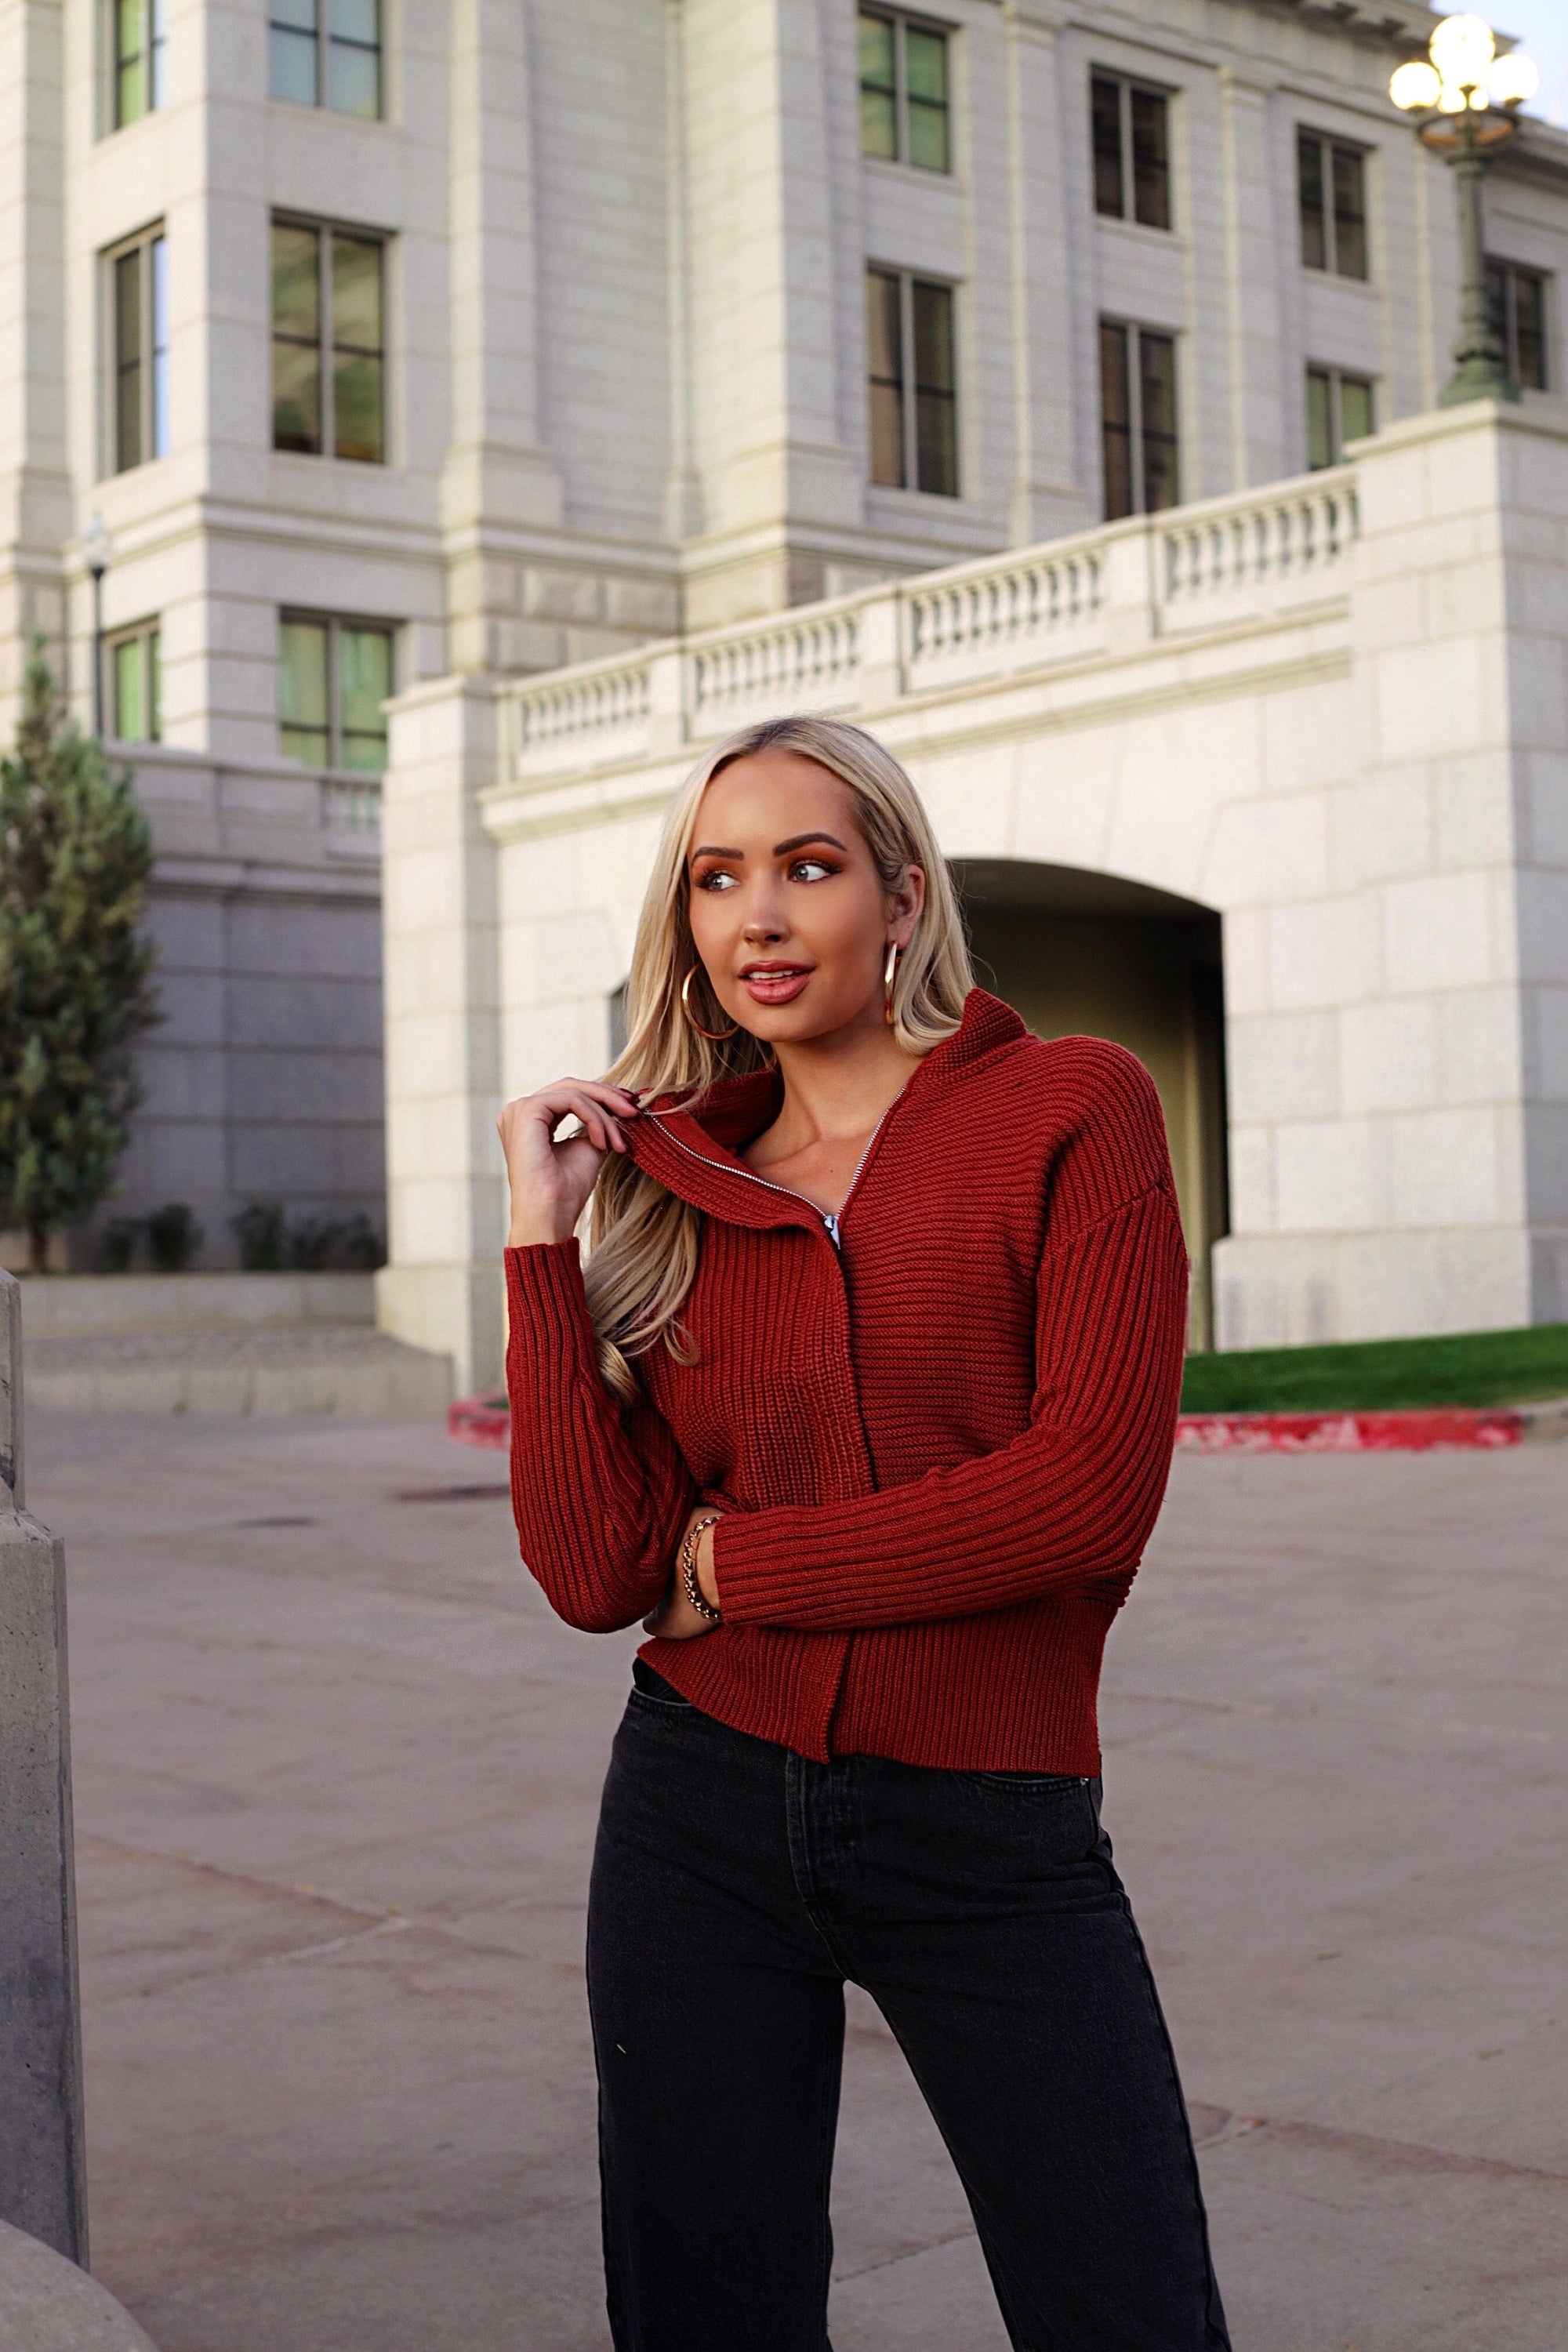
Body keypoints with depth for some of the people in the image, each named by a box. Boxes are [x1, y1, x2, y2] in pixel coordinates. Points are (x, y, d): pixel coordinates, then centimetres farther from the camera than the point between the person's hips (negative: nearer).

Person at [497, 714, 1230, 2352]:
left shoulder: (1071, 1107, -3)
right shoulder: (673, 1186, 7)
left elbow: (1094, 1488, -15)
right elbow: (595, 1572, -4)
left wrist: (736, 1565, -7)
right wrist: (545, 1235, -6)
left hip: (989, 1844, -3)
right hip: (703, 1821, 3)